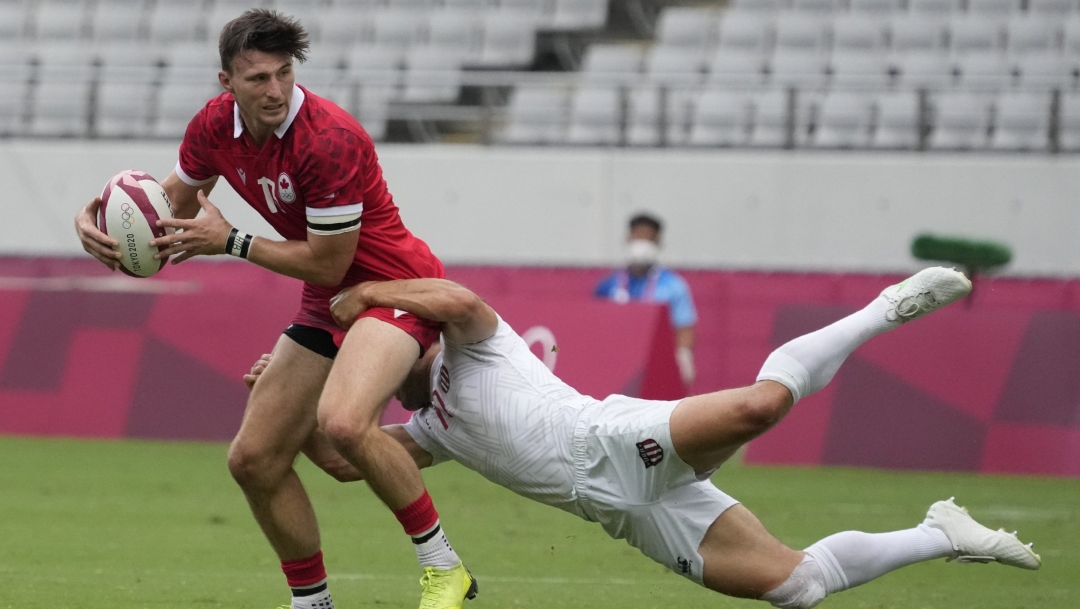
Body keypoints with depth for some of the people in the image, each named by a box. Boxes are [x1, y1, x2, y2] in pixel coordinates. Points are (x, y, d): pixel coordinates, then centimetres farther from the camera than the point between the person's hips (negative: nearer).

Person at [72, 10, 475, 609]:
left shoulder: (330, 138, -27)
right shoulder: (215, 125, -4)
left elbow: (328, 264, -22)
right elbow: (174, 203, 15)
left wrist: (230, 241, -18)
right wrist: (98, 218, -5)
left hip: (393, 286, -8)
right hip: (326, 306, 8)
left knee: (343, 421, -35)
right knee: (253, 459, 3)